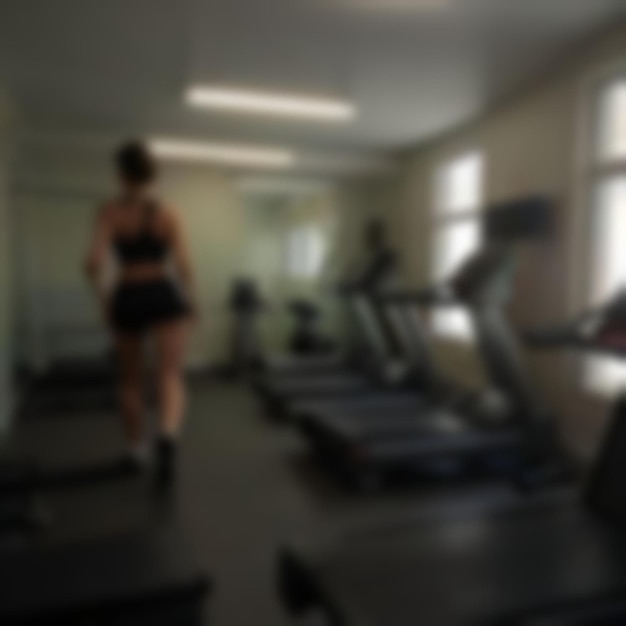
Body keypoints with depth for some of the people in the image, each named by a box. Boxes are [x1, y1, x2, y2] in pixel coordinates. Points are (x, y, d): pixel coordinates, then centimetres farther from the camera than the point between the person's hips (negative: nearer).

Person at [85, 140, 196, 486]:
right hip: (163, 297, -1)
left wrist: (104, 297, 1)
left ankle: (137, 451, 30)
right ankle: (168, 435, -34)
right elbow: (183, 267, -6)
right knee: (170, 376, -5)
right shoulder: (167, 214, 0)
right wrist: (188, 301, 9)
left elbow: (94, 263, -14)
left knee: (131, 381, 17)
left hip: (127, 299, 1)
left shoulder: (109, 212, -3)